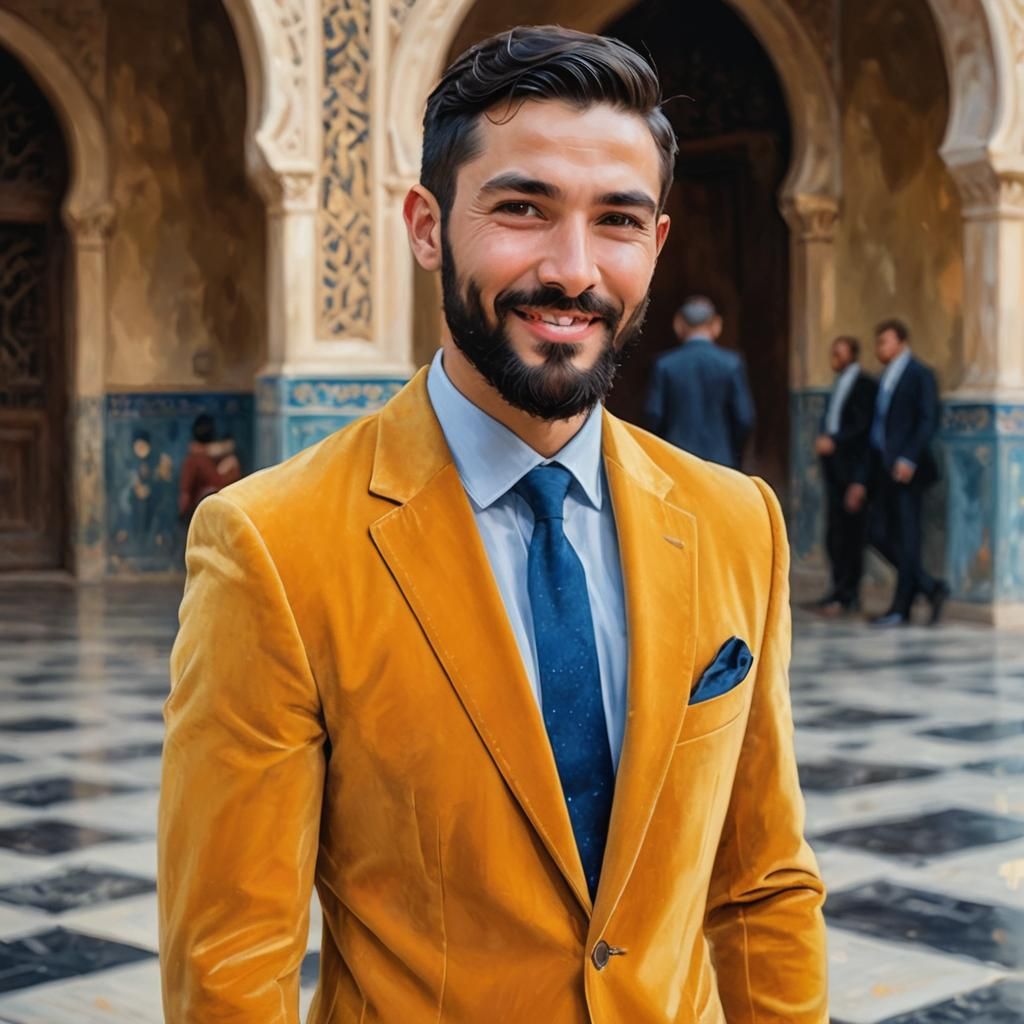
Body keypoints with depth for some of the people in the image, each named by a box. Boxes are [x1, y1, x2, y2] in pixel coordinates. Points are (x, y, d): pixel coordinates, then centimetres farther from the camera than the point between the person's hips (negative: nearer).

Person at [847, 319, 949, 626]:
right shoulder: (885, 379, 19)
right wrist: (862, 480, 17)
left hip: (906, 470, -8)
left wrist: (909, 459, -24)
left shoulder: (920, 375, -3)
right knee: (879, 535, 4)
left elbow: (929, 420, -13)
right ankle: (931, 588, 16)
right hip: (884, 471, 8)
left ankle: (901, 609, 3)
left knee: (906, 538, -3)